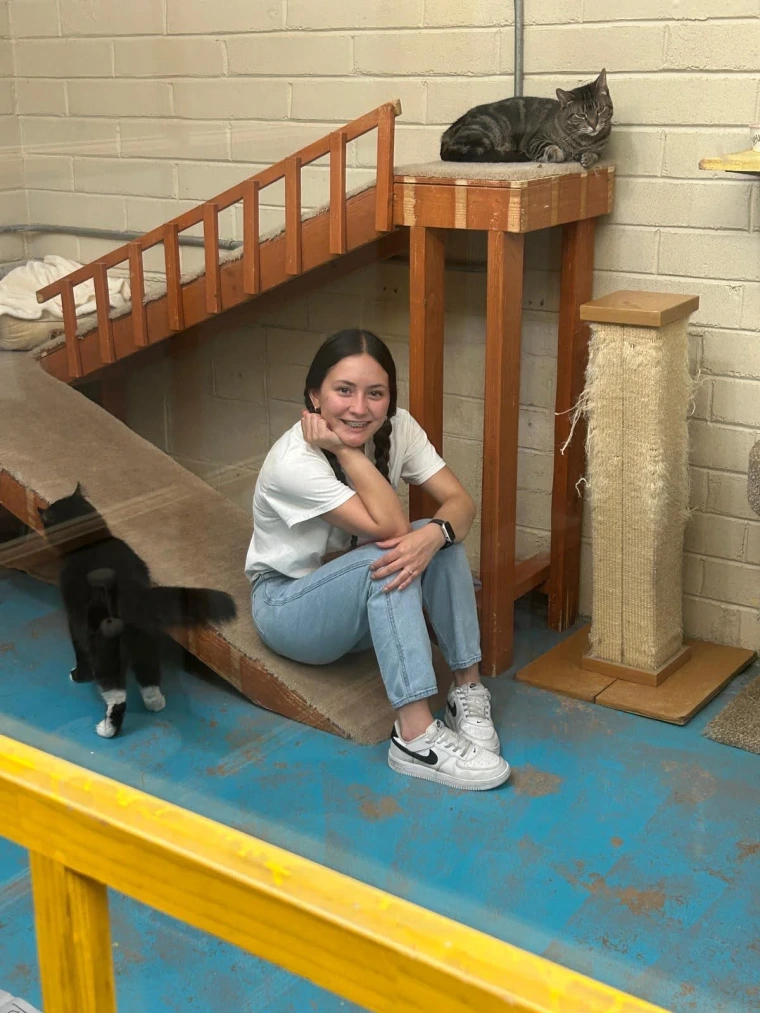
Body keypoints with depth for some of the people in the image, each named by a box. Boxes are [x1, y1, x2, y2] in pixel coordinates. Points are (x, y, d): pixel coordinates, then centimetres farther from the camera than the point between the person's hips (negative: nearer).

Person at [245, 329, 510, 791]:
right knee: (384, 560, -34)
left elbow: (461, 501, -18)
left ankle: (469, 691, -18)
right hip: (287, 604, -5)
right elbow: (390, 527, -32)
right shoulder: (293, 462, -28)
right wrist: (344, 450, -33)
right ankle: (416, 737, -37)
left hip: (361, 598, 6)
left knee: (439, 536, -22)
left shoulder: (396, 427, -11)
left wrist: (433, 536, -39)